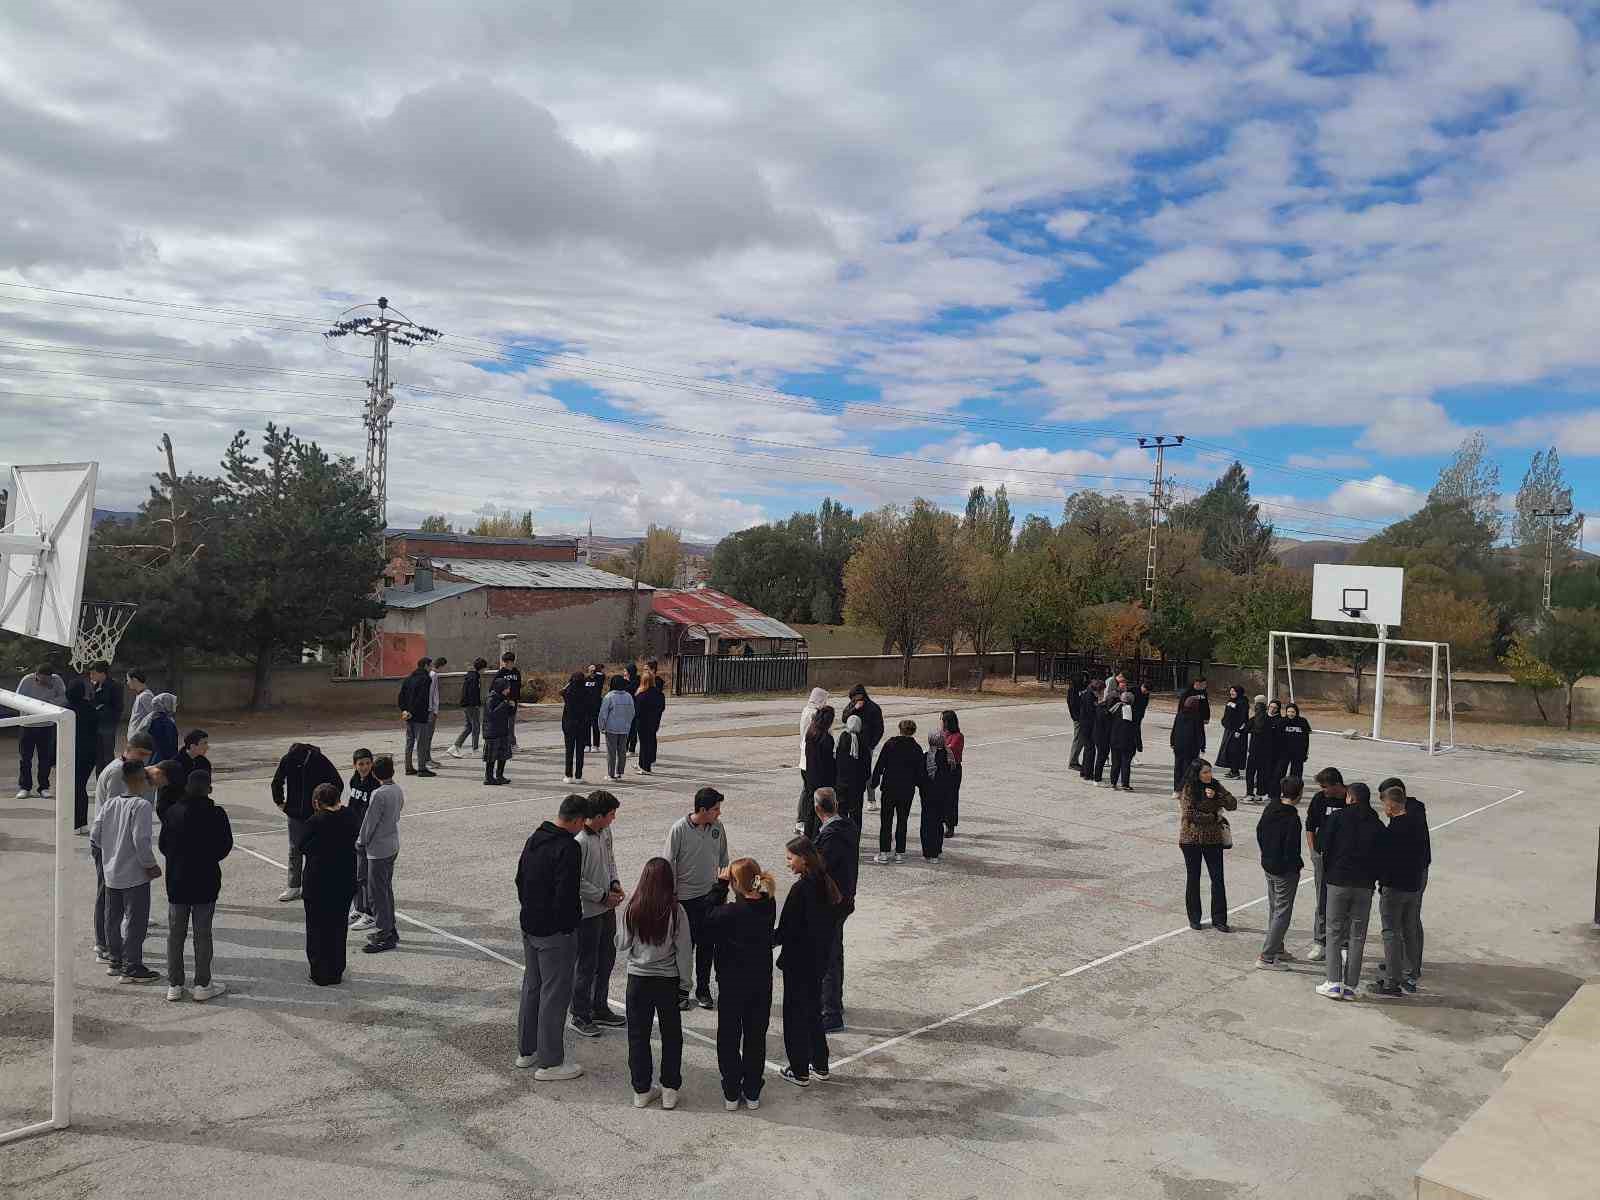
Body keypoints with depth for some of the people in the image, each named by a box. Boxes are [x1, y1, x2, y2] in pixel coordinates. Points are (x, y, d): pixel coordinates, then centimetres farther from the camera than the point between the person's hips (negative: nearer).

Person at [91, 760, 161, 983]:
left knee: (113, 918, 19)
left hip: (111, 873, 7)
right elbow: (141, 841, -23)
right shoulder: (142, 806, -18)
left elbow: (94, 837, 4)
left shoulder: (109, 804, 2)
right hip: (134, 875, -7)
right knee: (136, 922, 2)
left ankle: (115, 960, 32)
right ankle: (131, 968, 7)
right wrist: (151, 866, -11)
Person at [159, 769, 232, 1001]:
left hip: (177, 880, 3)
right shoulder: (216, 814, -12)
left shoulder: (173, 812, -5)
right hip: (206, 881, -2)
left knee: (175, 933, 12)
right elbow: (225, 846, -6)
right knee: (203, 934, 5)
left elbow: (163, 845, 1)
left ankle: (174, 985, 17)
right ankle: (202, 985, 10)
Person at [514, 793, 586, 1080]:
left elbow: (520, 879, 15)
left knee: (531, 987, 20)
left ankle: (526, 1051, 31)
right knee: (555, 993, 1)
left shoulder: (534, 838, 6)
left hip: (529, 927, 9)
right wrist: (570, 927, -13)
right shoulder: (569, 848, -22)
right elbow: (567, 895, -26)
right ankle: (549, 1062, 9)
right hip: (555, 933, -9)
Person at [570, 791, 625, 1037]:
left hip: (607, 908, 9)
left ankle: (600, 1009, 36)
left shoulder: (606, 831, 1)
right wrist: (603, 896, -17)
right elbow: (576, 882, -24)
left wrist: (615, 883, 1)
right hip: (587, 912, -9)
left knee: (607, 960, 20)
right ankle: (580, 1016, 22)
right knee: (586, 965, 5)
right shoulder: (578, 842, -26)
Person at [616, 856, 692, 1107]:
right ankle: (669, 1090, 18)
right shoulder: (676, 911, -14)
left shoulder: (632, 910, -11)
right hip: (668, 980, -1)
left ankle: (641, 1090, 21)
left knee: (638, 1035, 13)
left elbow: (622, 944, -1)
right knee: (671, 1035, 14)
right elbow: (683, 951, -9)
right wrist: (684, 984, 0)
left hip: (638, 979, 1)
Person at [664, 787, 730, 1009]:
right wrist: (671, 894, -7)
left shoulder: (717, 826, -3)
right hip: (686, 896, -4)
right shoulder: (679, 829, -16)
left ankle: (703, 989, 24)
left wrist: (724, 884, 13)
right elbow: (668, 863, -9)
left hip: (711, 894, 4)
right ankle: (682, 989, 20)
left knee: (706, 944, 10)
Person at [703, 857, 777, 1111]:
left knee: (729, 1039, 14)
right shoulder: (769, 907, -11)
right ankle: (752, 1094, 27)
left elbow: (706, 929, -7)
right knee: (756, 1037, 17)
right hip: (762, 983, 4)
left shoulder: (725, 913, -24)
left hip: (732, 985, -4)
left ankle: (731, 1094, 23)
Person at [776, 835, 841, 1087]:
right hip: (819, 960, 8)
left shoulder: (800, 889, -23)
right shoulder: (826, 884, 1)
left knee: (796, 1014, 7)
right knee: (814, 1010, 21)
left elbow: (786, 932, -21)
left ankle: (800, 1072, 17)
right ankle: (820, 1066, 31)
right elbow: (831, 922, 9)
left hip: (798, 963, -8)